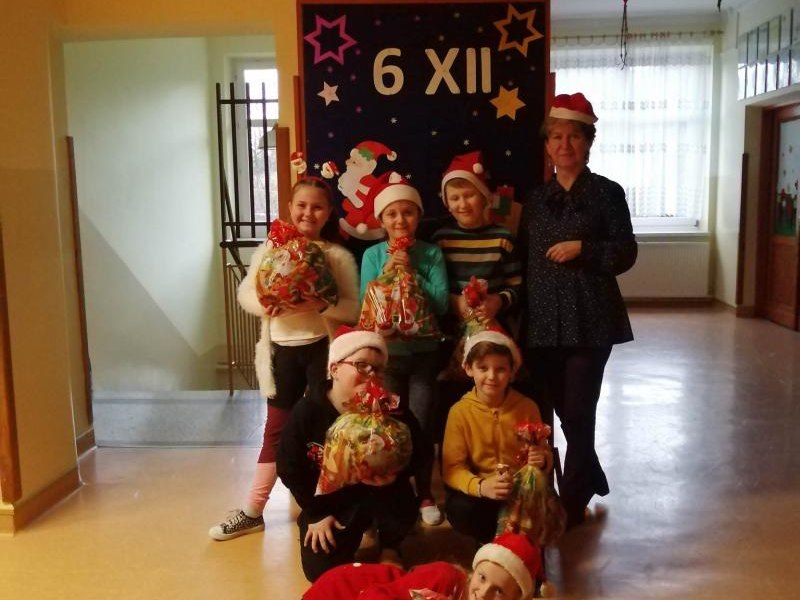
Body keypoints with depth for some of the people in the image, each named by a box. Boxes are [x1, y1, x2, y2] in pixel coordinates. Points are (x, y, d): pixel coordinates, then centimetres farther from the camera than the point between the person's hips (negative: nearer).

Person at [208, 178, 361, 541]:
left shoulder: (338, 256, -3)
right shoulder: (270, 249, 3)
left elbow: (354, 308, -8)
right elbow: (245, 293, 3)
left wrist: (321, 304, -26)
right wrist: (263, 305, -19)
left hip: (322, 348, -2)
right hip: (282, 349, 2)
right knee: (276, 429, 11)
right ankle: (253, 511, 21)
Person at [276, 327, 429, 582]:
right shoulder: (306, 411, -17)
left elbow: (418, 456, -9)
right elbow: (289, 470, -6)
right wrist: (315, 514, -4)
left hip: (378, 496, -1)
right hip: (328, 501, 1)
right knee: (320, 571, -9)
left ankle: (390, 546, 5)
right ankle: (356, 530, 24)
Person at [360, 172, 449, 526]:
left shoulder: (432, 253, -3)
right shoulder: (373, 255, -2)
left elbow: (442, 303, -12)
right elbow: (365, 305, -8)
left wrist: (412, 274, -18)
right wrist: (386, 274, -19)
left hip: (424, 352, 0)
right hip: (387, 353, 1)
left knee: (421, 425, 4)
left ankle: (425, 495, 21)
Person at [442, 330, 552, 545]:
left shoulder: (527, 407, -2)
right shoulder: (460, 411, -9)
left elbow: (545, 454, 8)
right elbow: (452, 467, -14)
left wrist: (542, 460, -19)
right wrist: (480, 486, -35)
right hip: (477, 490, -1)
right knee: (462, 511, -33)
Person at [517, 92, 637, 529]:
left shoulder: (607, 193, 1)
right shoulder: (535, 199, 13)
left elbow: (626, 254, -3)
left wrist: (582, 248, -16)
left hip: (589, 319, -4)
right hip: (542, 320, 4)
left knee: (578, 413, -2)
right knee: (557, 410, 11)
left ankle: (572, 505, 14)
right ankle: (592, 481, 35)